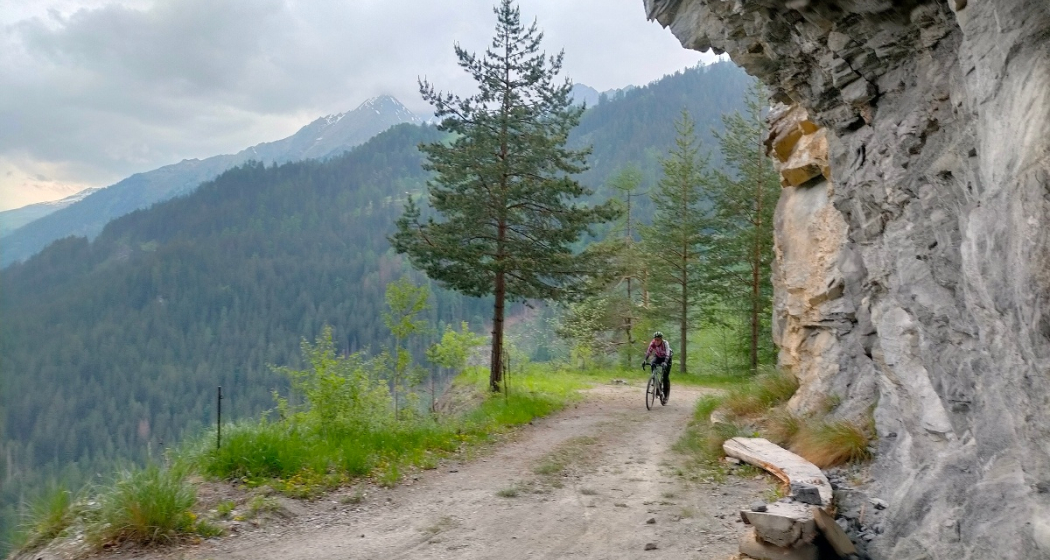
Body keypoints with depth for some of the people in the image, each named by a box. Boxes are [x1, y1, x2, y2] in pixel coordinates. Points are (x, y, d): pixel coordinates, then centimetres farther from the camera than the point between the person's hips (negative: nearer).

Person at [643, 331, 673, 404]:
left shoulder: (665, 343, -32)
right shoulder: (652, 343, -24)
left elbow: (667, 354, -44)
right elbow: (648, 352, -29)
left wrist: (665, 362, -61)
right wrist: (645, 360, -47)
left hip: (666, 358, -3)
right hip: (658, 357, 3)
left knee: (666, 377, -11)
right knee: (653, 365, -30)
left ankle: (666, 395, 3)